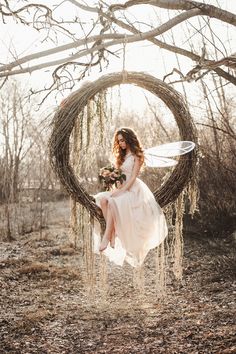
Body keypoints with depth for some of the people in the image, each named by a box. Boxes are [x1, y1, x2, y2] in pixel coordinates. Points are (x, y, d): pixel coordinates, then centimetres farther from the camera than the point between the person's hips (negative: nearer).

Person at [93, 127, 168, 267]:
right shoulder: (121, 155, 23)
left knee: (112, 202, -34)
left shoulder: (136, 155, -1)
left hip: (133, 188, -7)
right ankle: (112, 234, -28)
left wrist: (121, 191, -19)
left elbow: (133, 177, -10)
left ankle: (107, 238, -35)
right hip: (121, 187, 7)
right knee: (102, 199, -23)